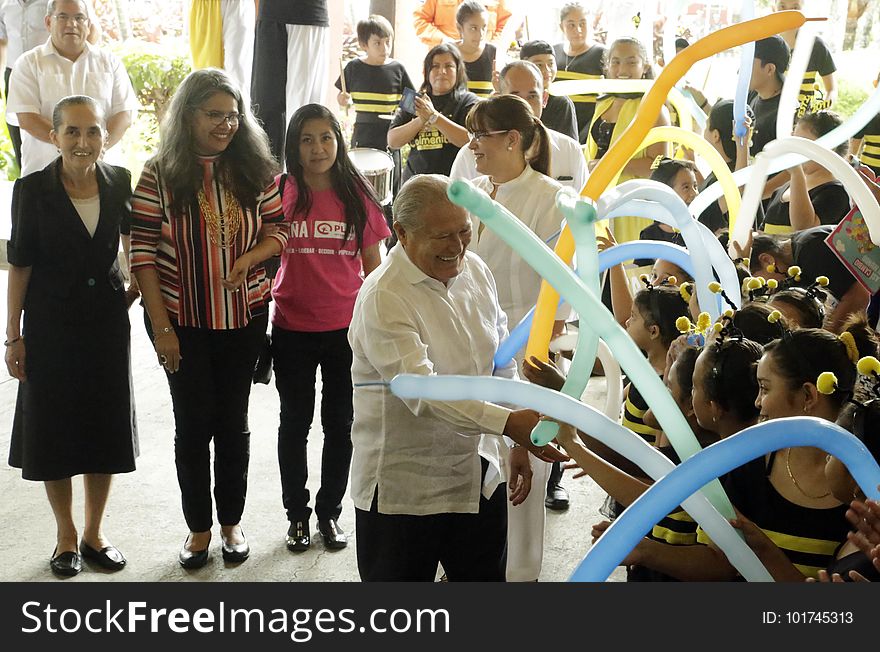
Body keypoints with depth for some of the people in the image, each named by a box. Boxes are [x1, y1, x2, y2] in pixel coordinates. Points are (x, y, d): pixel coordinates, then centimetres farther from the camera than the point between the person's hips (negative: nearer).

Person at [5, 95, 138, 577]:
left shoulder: (119, 182, -4)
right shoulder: (33, 189, -10)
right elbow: (20, 264, -7)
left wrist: (137, 285, 9)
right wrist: (14, 335, -7)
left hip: (107, 321, 2)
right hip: (51, 324, -2)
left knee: (105, 427, 10)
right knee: (54, 430, 7)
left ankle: (93, 533, 27)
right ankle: (65, 535, 25)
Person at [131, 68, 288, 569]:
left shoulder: (255, 170, -1)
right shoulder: (161, 175, -8)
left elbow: (277, 229, 5)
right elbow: (143, 252, -9)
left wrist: (250, 258, -18)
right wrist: (160, 325, -12)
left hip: (243, 318, 2)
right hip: (183, 321, -2)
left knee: (234, 421, 12)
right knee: (193, 422, 7)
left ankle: (232, 521, 29)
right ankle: (199, 527, 24)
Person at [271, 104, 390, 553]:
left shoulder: (357, 195, -1)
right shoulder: (280, 191, -4)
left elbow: (373, 262, 5)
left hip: (347, 329, 1)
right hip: (293, 328, 0)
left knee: (340, 423, 11)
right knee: (295, 422, 12)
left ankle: (330, 511, 28)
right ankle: (297, 514, 27)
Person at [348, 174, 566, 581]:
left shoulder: (475, 271, 3)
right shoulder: (382, 299, -20)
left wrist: (520, 443, 12)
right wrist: (509, 422, -39)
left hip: (476, 476, 7)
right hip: (402, 489, -6)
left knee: (486, 578, 17)